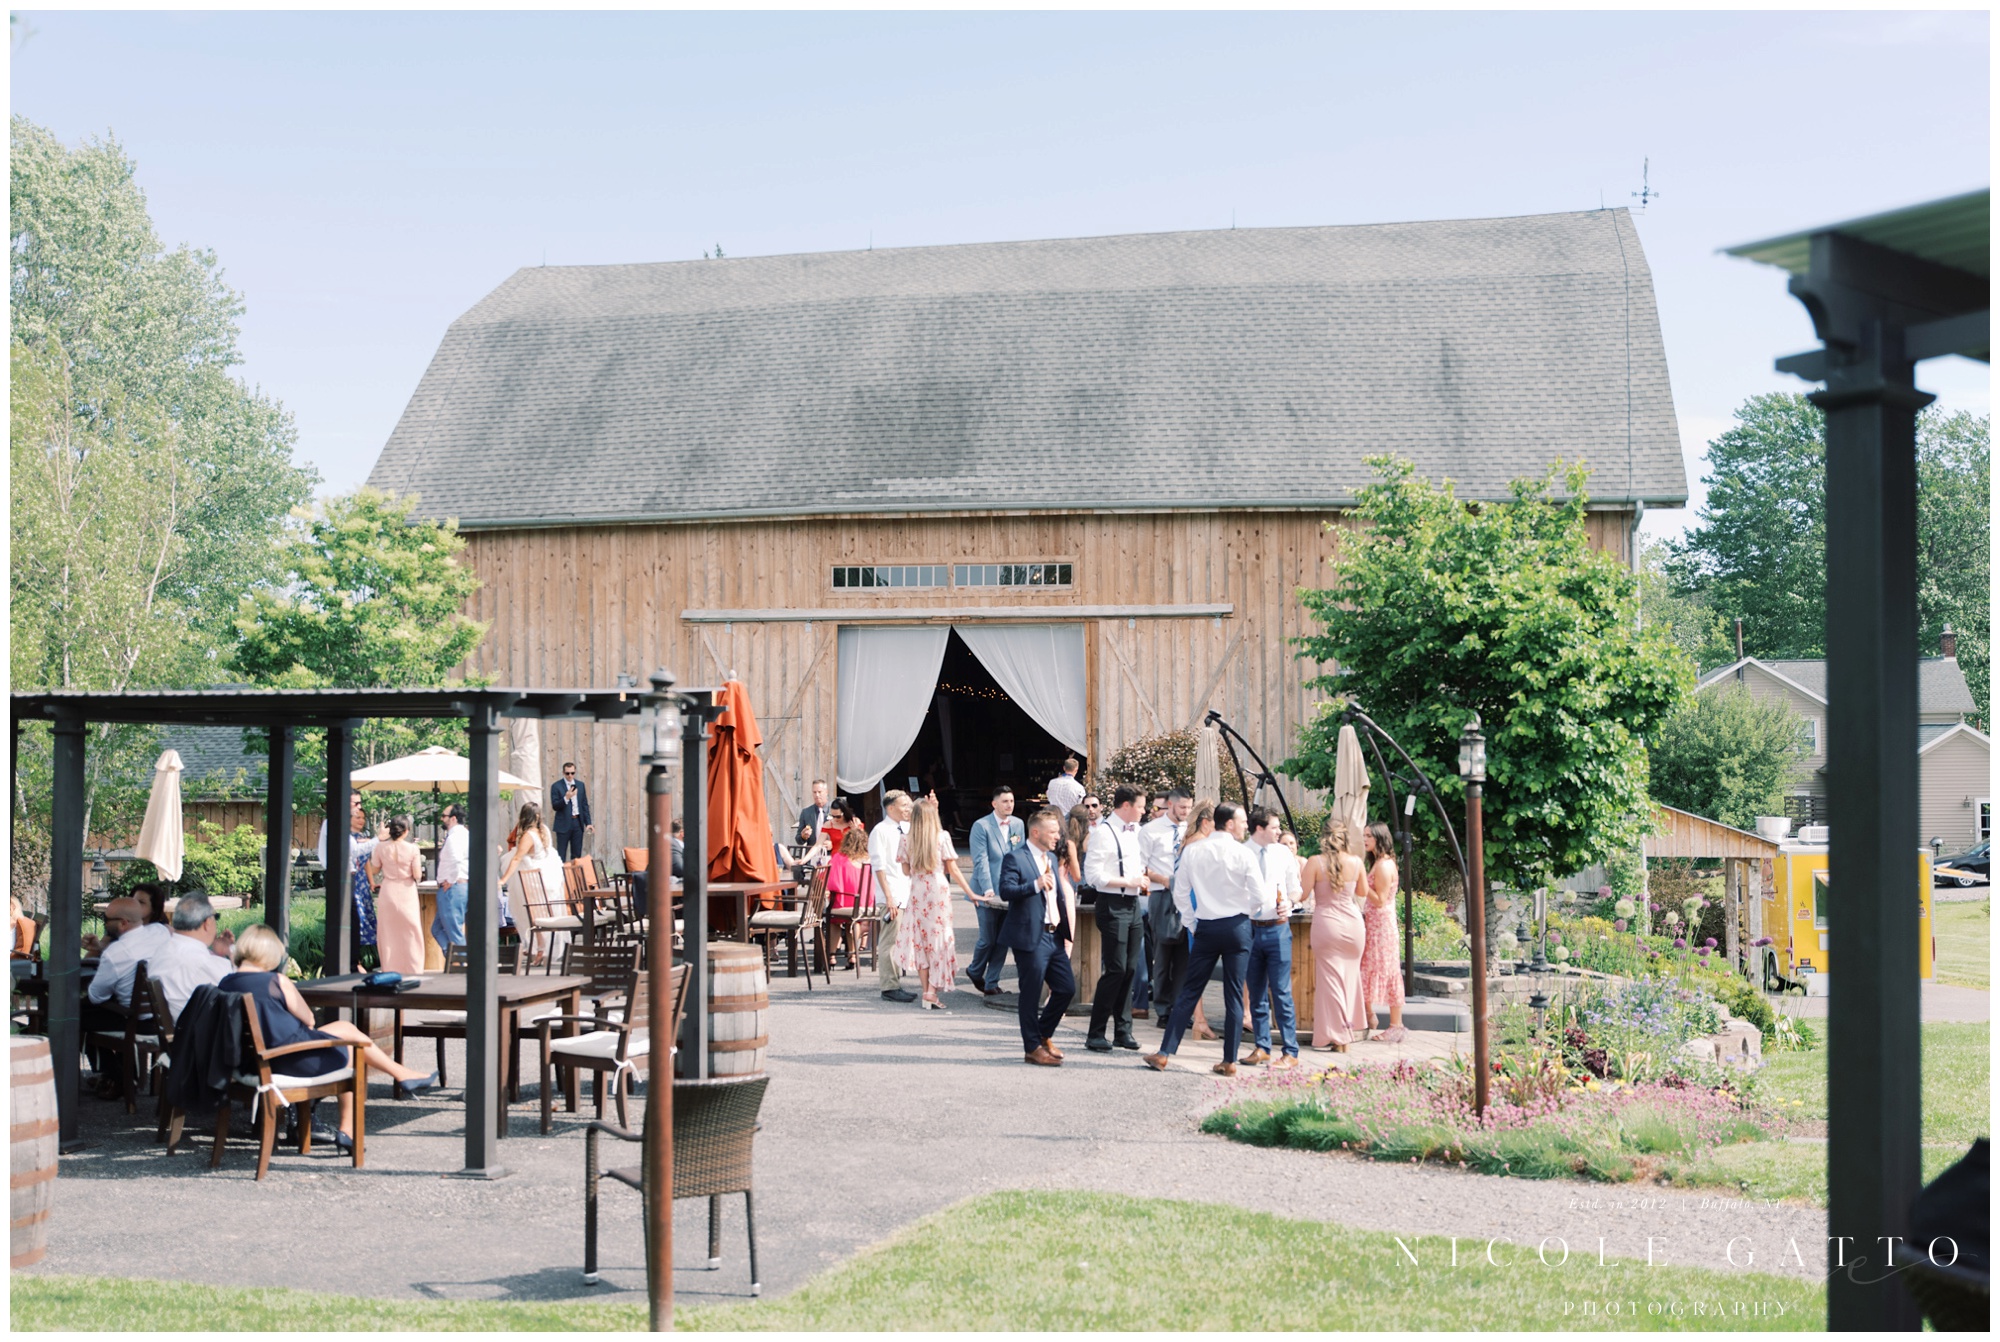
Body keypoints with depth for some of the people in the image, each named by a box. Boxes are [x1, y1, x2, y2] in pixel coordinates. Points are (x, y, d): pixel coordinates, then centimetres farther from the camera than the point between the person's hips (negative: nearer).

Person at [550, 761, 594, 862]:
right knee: (561, 856, -2)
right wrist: (566, 798, -24)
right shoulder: (557, 786, -4)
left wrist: (588, 823, 6)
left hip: (578, 823, 4)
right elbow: (555, 806, -9)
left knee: (577, 855, 7)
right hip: (564, 824, -4)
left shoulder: (580, 785, 10)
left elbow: (585, 805, 12)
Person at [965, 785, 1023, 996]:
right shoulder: (981, 826, -7)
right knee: (988, 939, 0)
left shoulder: (1018, 825, 10)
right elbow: (981, 860, -12)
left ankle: (991, 983, 13)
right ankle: (975, 971, 27)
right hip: (987, 894, -5)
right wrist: (988, 890, -20)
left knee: (1003, 939, 3)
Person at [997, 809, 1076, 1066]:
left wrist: (1064, 927, 17)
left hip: (1054, 936, 8)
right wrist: (1036, 885, -30)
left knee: (1067, 988, 8)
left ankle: (1043, 1034, 27)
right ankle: (1032, 1047, 11)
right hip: (1030, 937, -8)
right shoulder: (1015, 858, -10)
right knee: (1031, 994, 0)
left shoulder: (1052, 858, 17)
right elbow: (1006, 891, -22)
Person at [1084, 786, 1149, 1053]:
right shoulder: (1102, 832, -12)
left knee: (1129, 969, 9)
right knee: (1115, 969, -10)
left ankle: (1123, 1031, 17)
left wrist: (1143, 877, 9)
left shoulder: (1136, 831, 13)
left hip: (1133, 904, 8)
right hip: (1112, 905, -8)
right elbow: (1093, 875, -17)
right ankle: (1095, 1034, -3)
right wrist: (1128, 882, -16)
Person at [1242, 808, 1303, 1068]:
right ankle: (1262, 1047, 19)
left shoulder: (1283, 854, 6)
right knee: (1257, 993, 9)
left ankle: (1290, 1052, 1)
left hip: (1277, 928, 0)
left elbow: (1295, 888, 13)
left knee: (1281, 992, -3)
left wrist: (1289, 903, -7)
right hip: (1249, 928, 0)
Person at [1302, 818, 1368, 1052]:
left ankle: (1335, 1038, 6)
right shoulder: (1356, 862, -1)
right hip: (1353, 923, 3)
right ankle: (1347, 1034, 25)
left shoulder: (1315, 862, -12)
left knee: (1330, 979, 4)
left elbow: (1303, 894, -9)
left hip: (1327, 923, -3)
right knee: (1350, 977, 16)